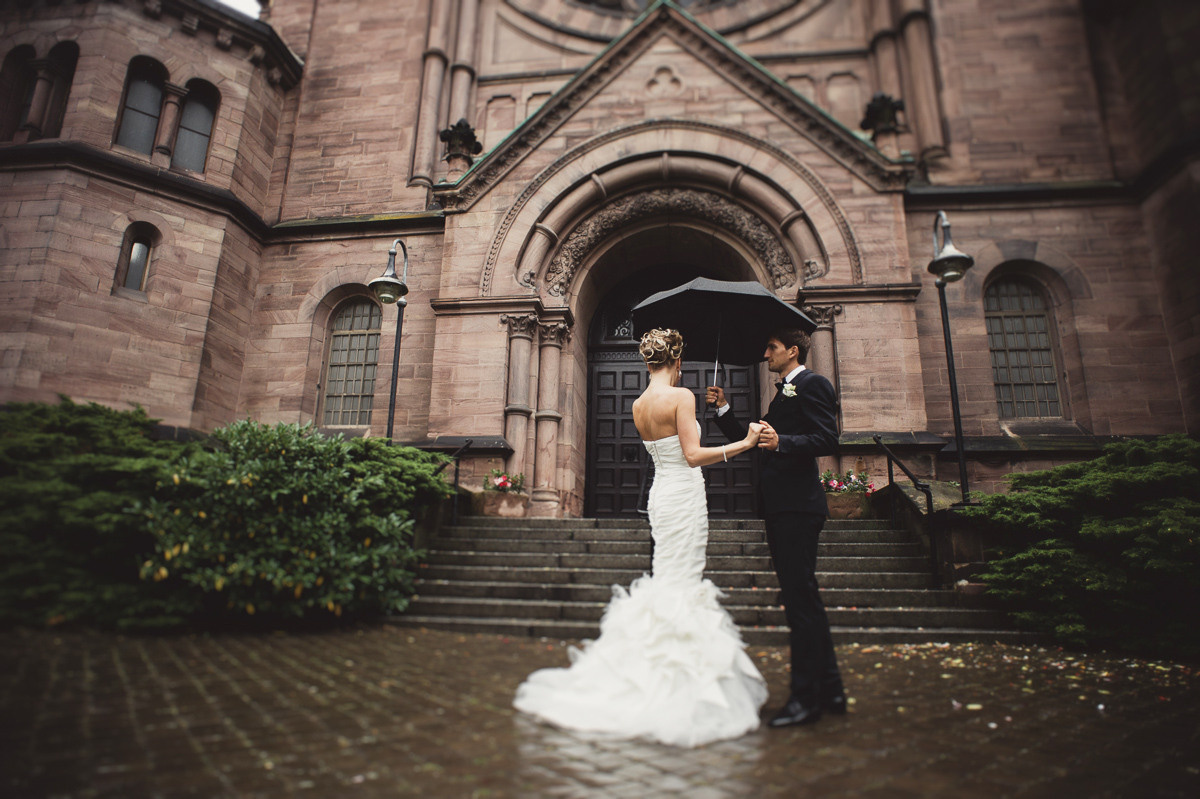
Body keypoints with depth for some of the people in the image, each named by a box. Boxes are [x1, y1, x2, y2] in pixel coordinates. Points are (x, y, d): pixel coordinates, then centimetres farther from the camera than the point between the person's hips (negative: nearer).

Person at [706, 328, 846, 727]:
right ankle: (830, 690, 25)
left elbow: (828, 439, -17)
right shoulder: (783, 394, 25)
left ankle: (806, 697, 3)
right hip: (780, 507, 10)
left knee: (800, 598, -6)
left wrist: (781, 442, -31)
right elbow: (751, 441, 24)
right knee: (803, 597, 14)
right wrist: (722, 409, 15)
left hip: (797, 507, -10)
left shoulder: (812, 384, -5)